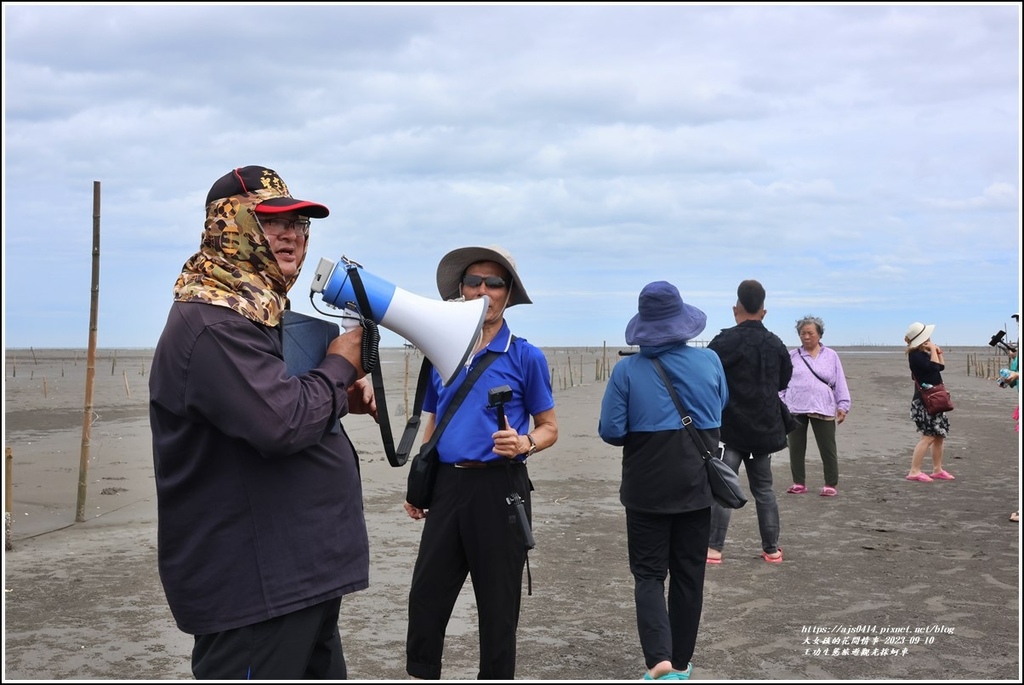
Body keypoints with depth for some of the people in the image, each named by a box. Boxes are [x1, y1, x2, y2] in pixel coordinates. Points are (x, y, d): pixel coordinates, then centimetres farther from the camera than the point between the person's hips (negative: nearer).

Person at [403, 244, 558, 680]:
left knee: (497, 602, 7)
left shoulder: (526, 357, -1)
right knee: (426, 594, 8)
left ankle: (496, 676, 22)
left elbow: (549, 428, 3)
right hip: (447, 484, 4)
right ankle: (421, 674, 23)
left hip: (499, 487, -4)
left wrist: (524, 443, -19)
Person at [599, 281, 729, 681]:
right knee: (689, 575, 13)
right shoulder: (710, 361, -3)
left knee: (649, 574, 5)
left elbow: (611, 431, -11)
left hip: (648, 487, -2)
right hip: (698, 484, 3)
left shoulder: (628, 370, -12)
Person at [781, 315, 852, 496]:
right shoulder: (792, 356, 8)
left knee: (828, 449, 1)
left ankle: (831, 484, 10)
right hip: (795, 409, 1)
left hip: (823, 410, -1)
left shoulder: (831, 356, 7)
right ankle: (799, 483, 17)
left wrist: (843, 405, 1)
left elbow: (840, 383, 7)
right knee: (796, 448, 6)